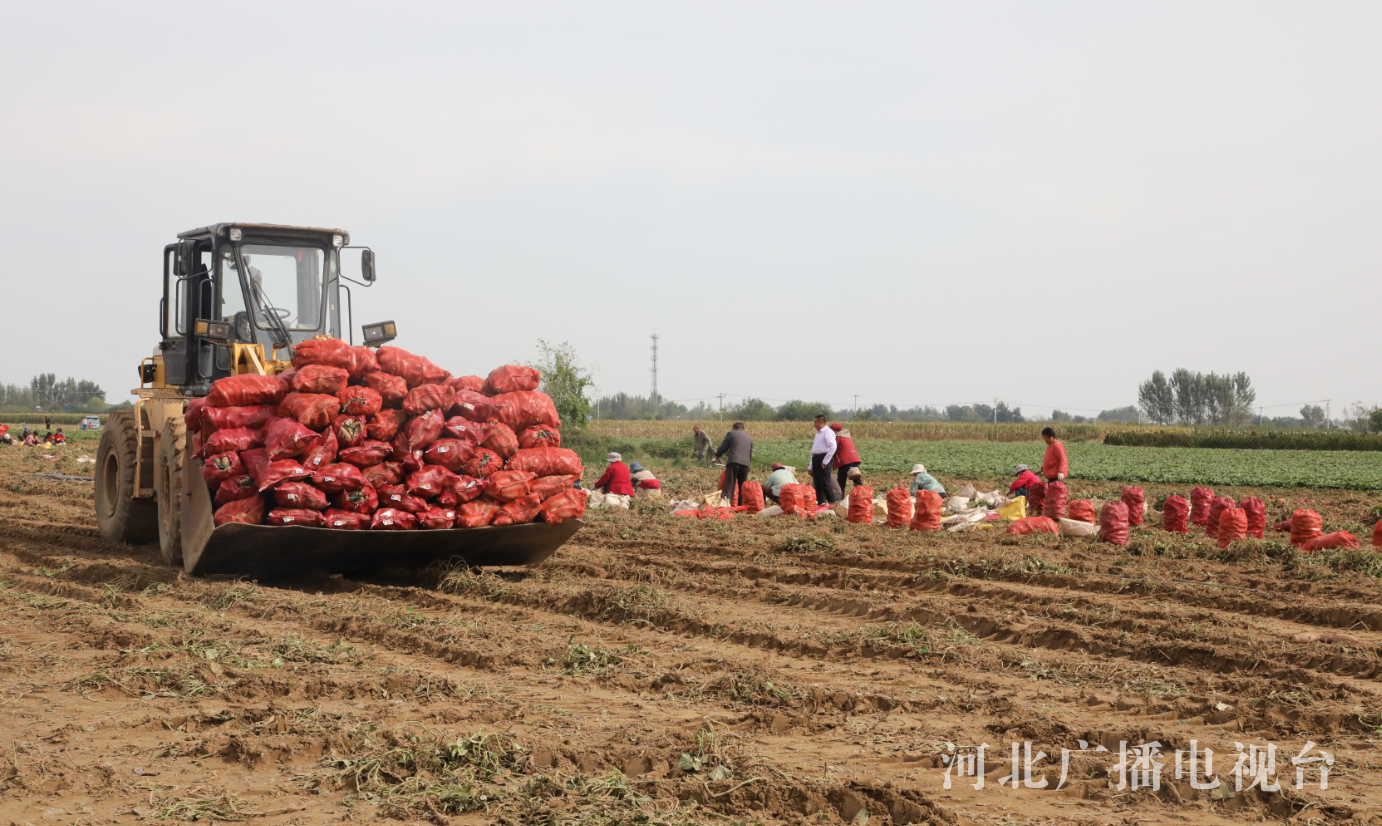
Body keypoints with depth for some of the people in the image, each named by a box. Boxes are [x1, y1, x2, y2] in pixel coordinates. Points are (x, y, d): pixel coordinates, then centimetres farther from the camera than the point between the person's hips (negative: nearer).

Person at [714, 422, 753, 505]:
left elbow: (723, 447, 12)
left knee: (729, 485, -8)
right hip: (745, 464, 4)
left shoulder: (731, 433, 11)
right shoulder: (749, 438, 24)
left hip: (733, 462, -4)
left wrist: (717, 455, 30)